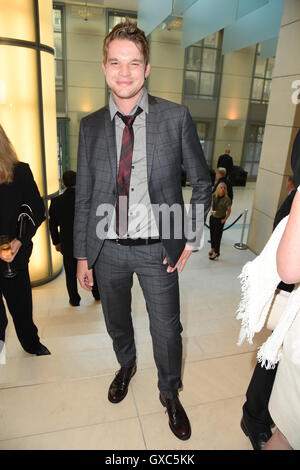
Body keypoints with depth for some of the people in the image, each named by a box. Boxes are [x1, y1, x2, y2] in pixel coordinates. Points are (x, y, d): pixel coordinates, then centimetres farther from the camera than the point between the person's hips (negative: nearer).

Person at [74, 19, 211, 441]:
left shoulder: (176, 118, -6)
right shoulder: (90, 125, 1)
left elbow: (202, 181, 0)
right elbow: (84, 195, 3)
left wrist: (189, 239, -5)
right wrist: (82, 254, 3)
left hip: (157, 249, -2)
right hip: (108, 248, 3)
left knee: (167, 331, 12)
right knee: (116, 323, 22)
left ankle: (170, 394, 42)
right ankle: (126, 367, 56)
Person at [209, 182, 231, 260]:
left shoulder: (226, 199, -20)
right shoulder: (214, 195, -6)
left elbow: (229, 211, -10)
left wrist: (224, 220, -10)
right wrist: (211, 210, -9)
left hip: (220, 219, -5)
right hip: (212, 217, 5)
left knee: (217, 236, 4)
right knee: (212, 234, 17)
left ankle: (216, 252, 19)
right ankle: (213, 248, 37)